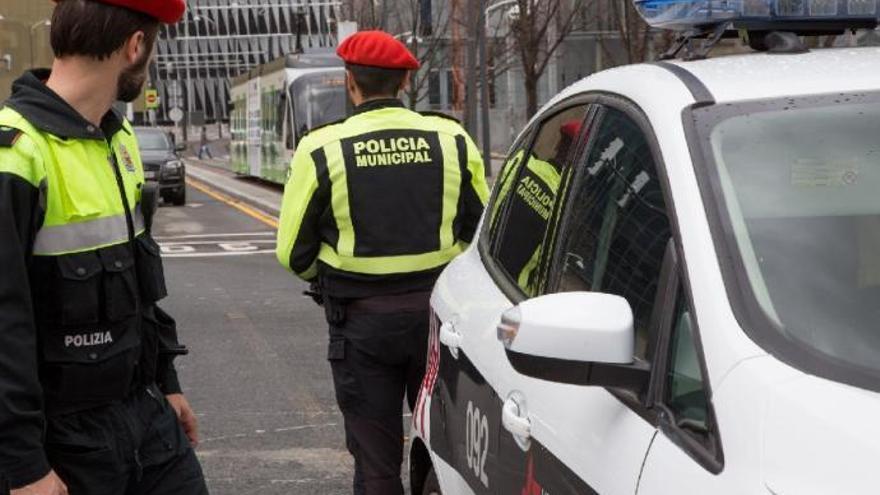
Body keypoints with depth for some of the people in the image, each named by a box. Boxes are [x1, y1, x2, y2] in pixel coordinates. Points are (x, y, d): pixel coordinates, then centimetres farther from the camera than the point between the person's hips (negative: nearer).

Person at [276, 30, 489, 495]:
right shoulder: (451, 139, -2)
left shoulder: (322, 149, -8)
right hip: (438, 308, 2)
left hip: (362, 319, -2)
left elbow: (294, 253, -3)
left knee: (375, 457, 9)